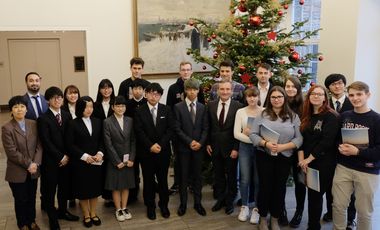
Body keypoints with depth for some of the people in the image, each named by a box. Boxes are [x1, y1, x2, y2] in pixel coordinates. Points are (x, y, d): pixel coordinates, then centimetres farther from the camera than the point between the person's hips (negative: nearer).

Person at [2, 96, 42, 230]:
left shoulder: (33, 124, 2)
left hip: (33, 170, 4)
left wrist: (36, 163, -13)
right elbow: (12, 152, -15)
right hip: (17, 172, -3)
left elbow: (39, 146, 0)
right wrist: (28, 164, -16)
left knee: (31, 198, 16)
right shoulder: (7, 128, -11)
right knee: (20, 200, 12)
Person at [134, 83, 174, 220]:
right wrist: (150, 146, -16)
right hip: (146, 152, -1)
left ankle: (164, 205, 26)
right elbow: (139, 132, -7)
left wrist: (160, 144, -13)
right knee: (148, 180, 9)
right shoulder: (139, 111, -2)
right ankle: (150, 206, 23)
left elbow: (170, 129, -2)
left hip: (163, 151, 1)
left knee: (163, 179, 11)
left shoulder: (166, 110, 3)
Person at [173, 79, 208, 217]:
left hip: (199, 147, 2)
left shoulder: (202, 107, 6)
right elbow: (177, 129, -7)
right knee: (184, 176, 7)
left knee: (197, 175, 9)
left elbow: (205, 128, 4)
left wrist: (200, 142, -10)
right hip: (184, 147, -2)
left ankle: (197, 202, 20)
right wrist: (190, 141, -14)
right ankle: (183, 203, 18)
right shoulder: (178, 107, -3)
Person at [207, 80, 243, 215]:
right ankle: (220, 199, 31)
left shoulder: (238, 106, -11)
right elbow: (208, 126, 6)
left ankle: (230, 201, 28)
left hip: (230, 148, -3)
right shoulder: (211, 105, 0)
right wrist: (208, 143, 3)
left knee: (231, 176, 12)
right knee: (218, 175, 14)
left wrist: (236, 148, -12)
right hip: (215, 147, 3)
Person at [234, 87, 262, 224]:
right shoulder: (240, 112, 0)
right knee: (245, 179, 8)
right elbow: (236, 133, -6)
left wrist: (251, 133, -15)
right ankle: (244, 207, 24)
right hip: (245, 148, 1)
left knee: (258, 180, 6)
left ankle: (256, 209, 20)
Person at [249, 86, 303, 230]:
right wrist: (265, 143, -18)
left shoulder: (293, 116, 0)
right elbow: (253, 134, -3)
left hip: (284, 158, 1)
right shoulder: (262, 115, -1)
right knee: (265, 187, 7)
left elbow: (299, 138, -5)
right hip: (264, 156, -1)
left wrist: (283, 146, -18)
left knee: (280, 188, 11)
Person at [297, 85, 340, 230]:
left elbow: (327, 141, -17)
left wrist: (309, 159, -14)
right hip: (307, 162, 5)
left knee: (316, 195, -1)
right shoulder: (306, 116, 9)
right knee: (313, 194, 11)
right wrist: (301, 159, -6)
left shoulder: (331, 116, -10)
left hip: (324, 164, -5)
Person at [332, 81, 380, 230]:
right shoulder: (344, 116, 5)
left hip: (367, 172, -3)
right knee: (338, 205, 8)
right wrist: (340, 147, -7)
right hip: (343, 168, 3)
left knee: (364, 211, 8)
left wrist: (357, 152, -19)